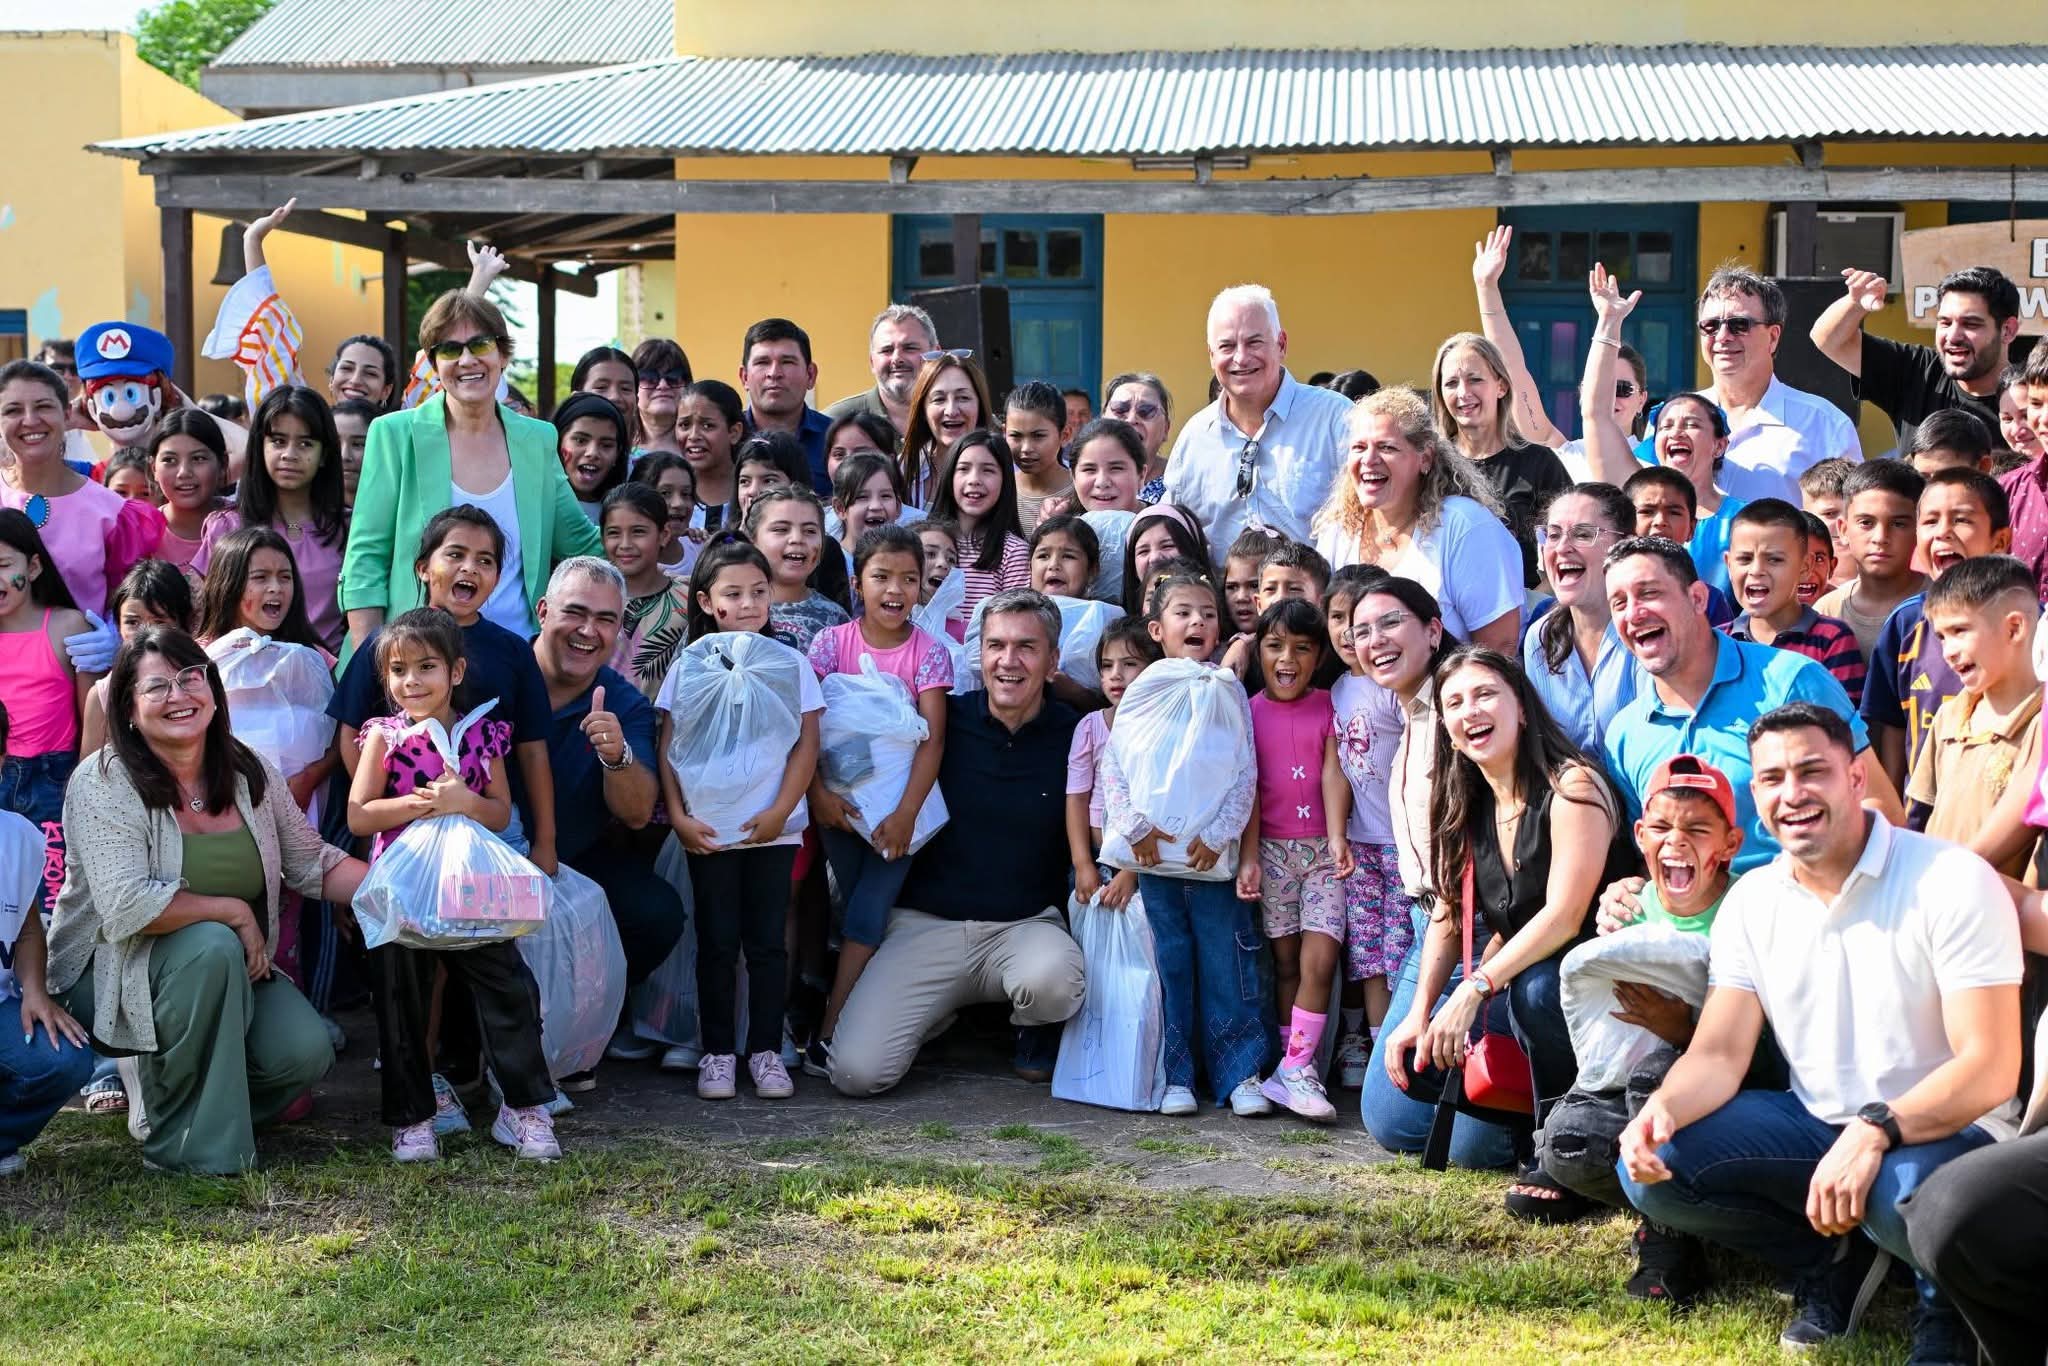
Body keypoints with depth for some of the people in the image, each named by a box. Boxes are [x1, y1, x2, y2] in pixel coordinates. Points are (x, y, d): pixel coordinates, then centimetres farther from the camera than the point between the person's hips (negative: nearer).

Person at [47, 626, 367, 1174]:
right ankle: (184, 1141, -20)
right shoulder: (103, 784, -16)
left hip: (235, 970, 6)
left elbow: (314, 864, 8)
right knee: (212, 945, -35)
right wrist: (235, 912, -23)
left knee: (306, 1051, -18)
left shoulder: (250, 773, 1)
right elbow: (127, 908, -28)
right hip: (111, 974, -5)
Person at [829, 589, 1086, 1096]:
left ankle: (1031, 1033, 3)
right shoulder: (942, 721, 0)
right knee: (857, 1072, -18)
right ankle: (938, 1010, 17)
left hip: (1026, 924, 0)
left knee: (1053, 981, -38)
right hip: (926, 923, 0)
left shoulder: (1073, 736, 0)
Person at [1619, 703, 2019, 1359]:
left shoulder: (1951, 882, -16)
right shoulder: (1751, 901, 2)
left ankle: (1946, 1294, -2)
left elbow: (1990, 1068, -21)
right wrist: (1663, 1107, -25)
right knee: (1650, 1169, -15)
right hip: (1816, 1126, 5)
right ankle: (1833, 1258, 7)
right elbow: (1718, 1055, -1)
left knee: (1904, 1191, -40)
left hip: (1944, 1130, -5)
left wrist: (1876, 1132, -36)